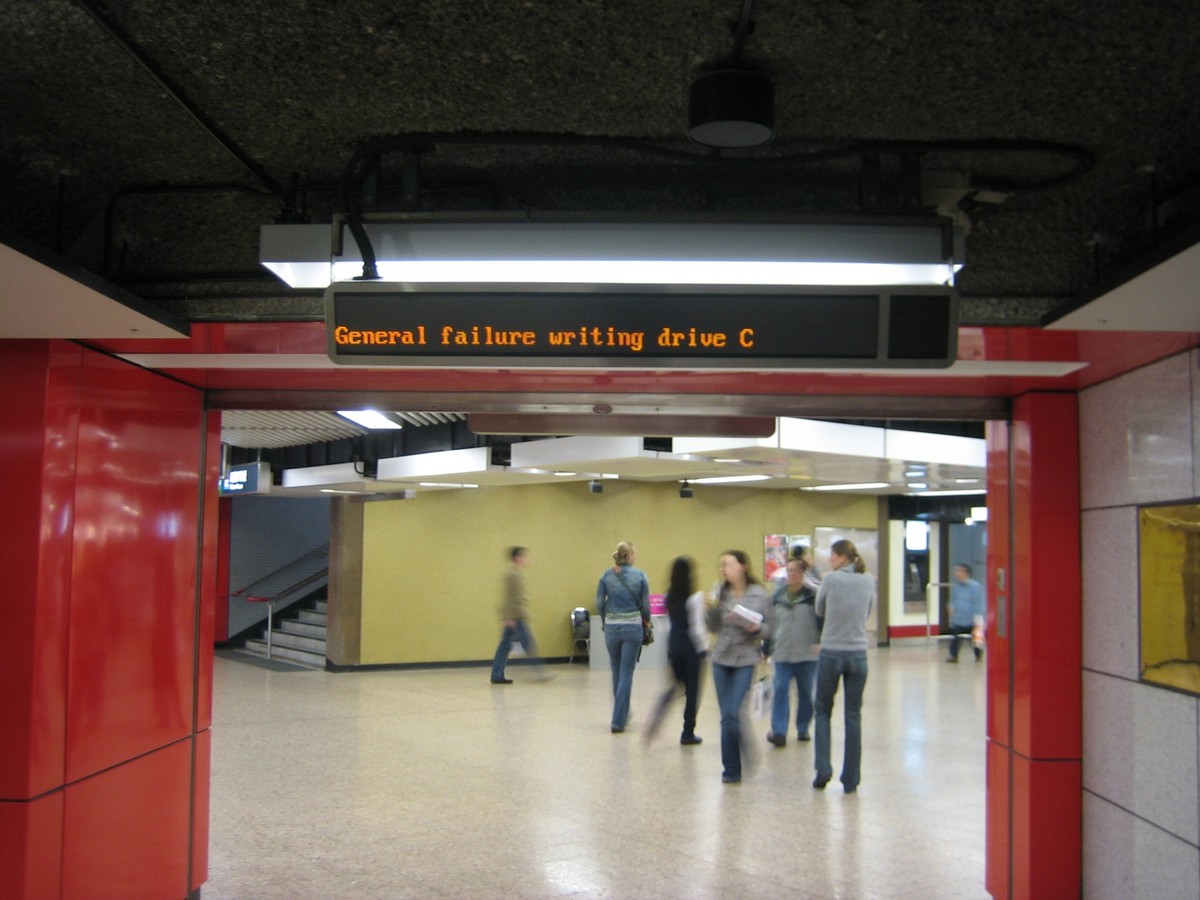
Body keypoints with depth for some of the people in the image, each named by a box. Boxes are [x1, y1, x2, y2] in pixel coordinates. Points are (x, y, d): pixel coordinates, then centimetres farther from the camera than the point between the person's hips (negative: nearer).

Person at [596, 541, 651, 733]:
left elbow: (599, 604, -1)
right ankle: (618, 721, -4)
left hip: (612, 627, 2)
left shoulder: (606, 575, 0)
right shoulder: (639, 575, -5)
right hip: (632, 627, -2)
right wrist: (646, 621, 16)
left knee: (617, 672, 19)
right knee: (626, 673, 1)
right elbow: (645, 604, -4)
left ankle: (622, 713, 34)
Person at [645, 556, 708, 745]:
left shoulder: (670, 597, 3)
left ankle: (655, 721, -5)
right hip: (692, 647, -5)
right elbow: (697, 628, -13)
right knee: (692, 690, 7)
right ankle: (688, 733, 13)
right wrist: (704, 648, -3)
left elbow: (670, 624, 9)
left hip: (674, 646, 5)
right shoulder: (695, 597, -14)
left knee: (676, 685, 17)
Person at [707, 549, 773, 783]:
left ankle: (731, 769, 6)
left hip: (745, 660, -4)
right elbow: (713, 628, 8)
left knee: (732, 714, -11)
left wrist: (756, 628, -20)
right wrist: (711, 609, -9)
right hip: (721, 658, 4)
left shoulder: (760, 595, -4)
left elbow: (768, 629, 1)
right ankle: (732, 768, 18)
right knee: (727, 716, 7)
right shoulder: (721, 592, 6)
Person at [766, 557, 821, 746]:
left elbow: (822, 622, -3)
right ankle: (778, 732, -12)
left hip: (807, 653, -2)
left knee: (805, 692, 8)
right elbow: (771, 624, 14)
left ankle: (803, 729, 23)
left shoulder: (813, 596, -2)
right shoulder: (778, 596, 9)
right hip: (782, 653, 2)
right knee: (780, 690, -9)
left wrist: (821, 643, -15)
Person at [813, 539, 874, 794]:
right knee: (853, 716, 9)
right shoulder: (868, 581, 1)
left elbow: (819, 611, 4)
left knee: (823, 711, 14)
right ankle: (851, 780, 12)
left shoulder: (831, 579, -9)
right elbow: (868, 611, 12)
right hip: (858, 655, 3)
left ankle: (823, 767, 2)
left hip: (830, 654, -2)